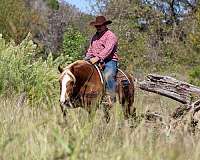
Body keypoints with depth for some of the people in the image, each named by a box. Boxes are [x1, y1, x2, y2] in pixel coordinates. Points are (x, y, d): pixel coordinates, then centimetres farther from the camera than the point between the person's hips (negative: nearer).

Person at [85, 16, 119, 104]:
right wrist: (87, 58, 6)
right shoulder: (95, 36, 21)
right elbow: (90, 49, 28)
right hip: (96, 62, 8)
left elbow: (108, 49, -19)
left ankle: (111, 97, -31)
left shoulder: (110, 36, -5)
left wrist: (97, 58, -30)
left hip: (109, 61, -7)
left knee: (108, 75, -34)